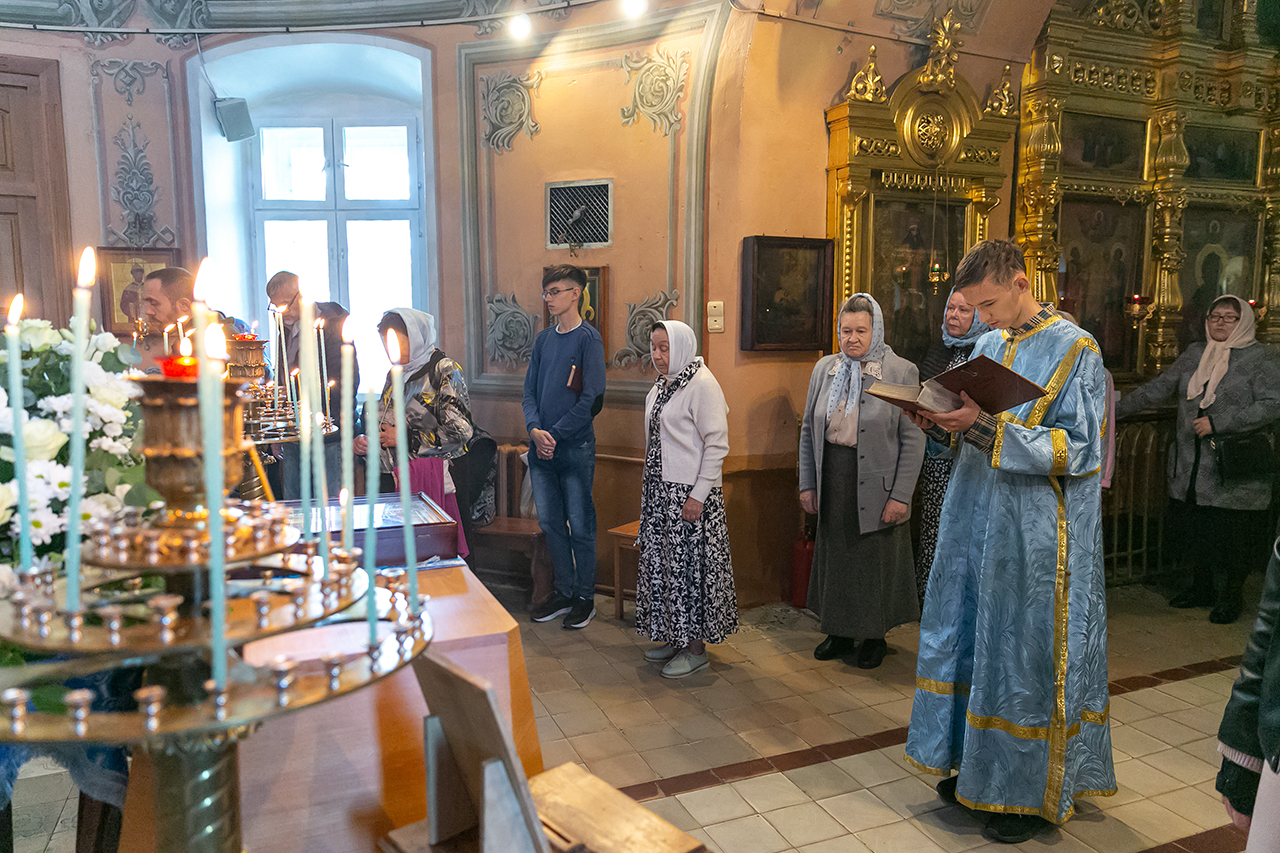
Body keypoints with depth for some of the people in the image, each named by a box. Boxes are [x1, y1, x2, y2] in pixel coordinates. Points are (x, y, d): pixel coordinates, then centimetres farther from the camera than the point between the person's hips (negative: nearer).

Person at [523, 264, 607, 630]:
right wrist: (535, 429, -6)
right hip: (541, 447, 6)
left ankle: (585, 597, 16)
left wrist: (555, 434, -14)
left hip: (575, 446, -6)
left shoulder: (588, 338, -7)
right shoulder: (543, 339, 12)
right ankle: (562, 592, 26)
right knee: (550, 523, 12)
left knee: (580, 525, 3)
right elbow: (530, 390, 11)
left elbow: (591, 398, -13)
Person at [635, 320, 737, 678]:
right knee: (661, 562, 13)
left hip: (689, 492, -8)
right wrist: (648, 479, 17)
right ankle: (672, 636, 27)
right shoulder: (660, 386, 12)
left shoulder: (702, 385, -14)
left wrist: (699, 495, -20)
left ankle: (695, 648, 11)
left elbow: (717, 444, -17)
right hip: (660, 489, 9)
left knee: (689, 565, -1)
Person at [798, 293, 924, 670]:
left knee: (875, 560, 7)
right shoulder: (824, 368, 6)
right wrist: (807, 483, 5)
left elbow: (913, 439, -9)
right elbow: (808, 428, 10)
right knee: (834, 554, 12)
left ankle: (874, 636, 26)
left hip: (875, 483, -4)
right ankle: (839, 632, 29)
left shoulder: (901, 372, -7)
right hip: (832, 479, 4)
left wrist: (901, 496, -13)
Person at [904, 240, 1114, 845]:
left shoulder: (1074, 350, -9)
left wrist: (988, 427, -24)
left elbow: (1078, 449, -16)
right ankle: (976, 761, 32)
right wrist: (942, 425, -6)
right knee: (971, 641, 14)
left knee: (1026, 655, 3)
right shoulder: (988, 344, 11)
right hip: (974, 524, 7)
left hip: (1036, 539, -6)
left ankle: (1034, 791, 20)